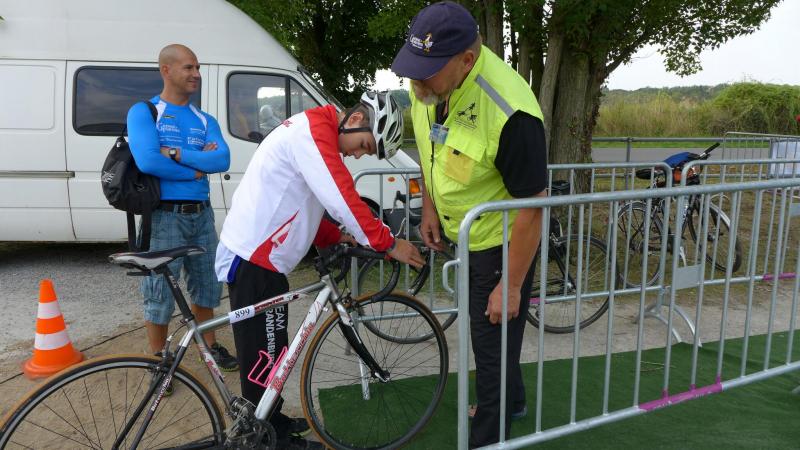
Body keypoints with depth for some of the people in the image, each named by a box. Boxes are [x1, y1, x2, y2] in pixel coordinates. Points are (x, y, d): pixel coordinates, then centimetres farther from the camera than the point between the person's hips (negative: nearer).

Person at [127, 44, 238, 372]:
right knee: (160, 294, 2)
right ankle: (158, 360, 20)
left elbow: (222, 160, -7)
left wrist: (175, 153, -17)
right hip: (164, 216, -5)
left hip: (201, 213, 6)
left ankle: (210, 346, 34)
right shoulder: (144, 112, -5)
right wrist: (197, 166, -10)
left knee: (206, 286, 17)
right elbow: (147, 161, -21)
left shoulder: (205, 121, 10)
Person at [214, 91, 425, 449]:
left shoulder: (313, 132, 16)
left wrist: (337, 237, 10)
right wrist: (389, 244, -18)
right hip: (254, 260, -10)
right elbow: (343, 198, -25)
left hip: (261, 257, 10)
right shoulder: (314, 130, -17)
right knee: (263, 357, 2)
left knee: (269, 352, 20)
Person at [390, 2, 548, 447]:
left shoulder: (509, 113, -36)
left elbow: (531, 208, -28)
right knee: (483, 328, 26)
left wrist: (511, 286, -21)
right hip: (463, 233, 8)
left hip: (503, 242, -8)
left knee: (493, 339, 7)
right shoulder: (428, 83, -13)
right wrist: (429, 207, 9)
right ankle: (512, 401, 52)